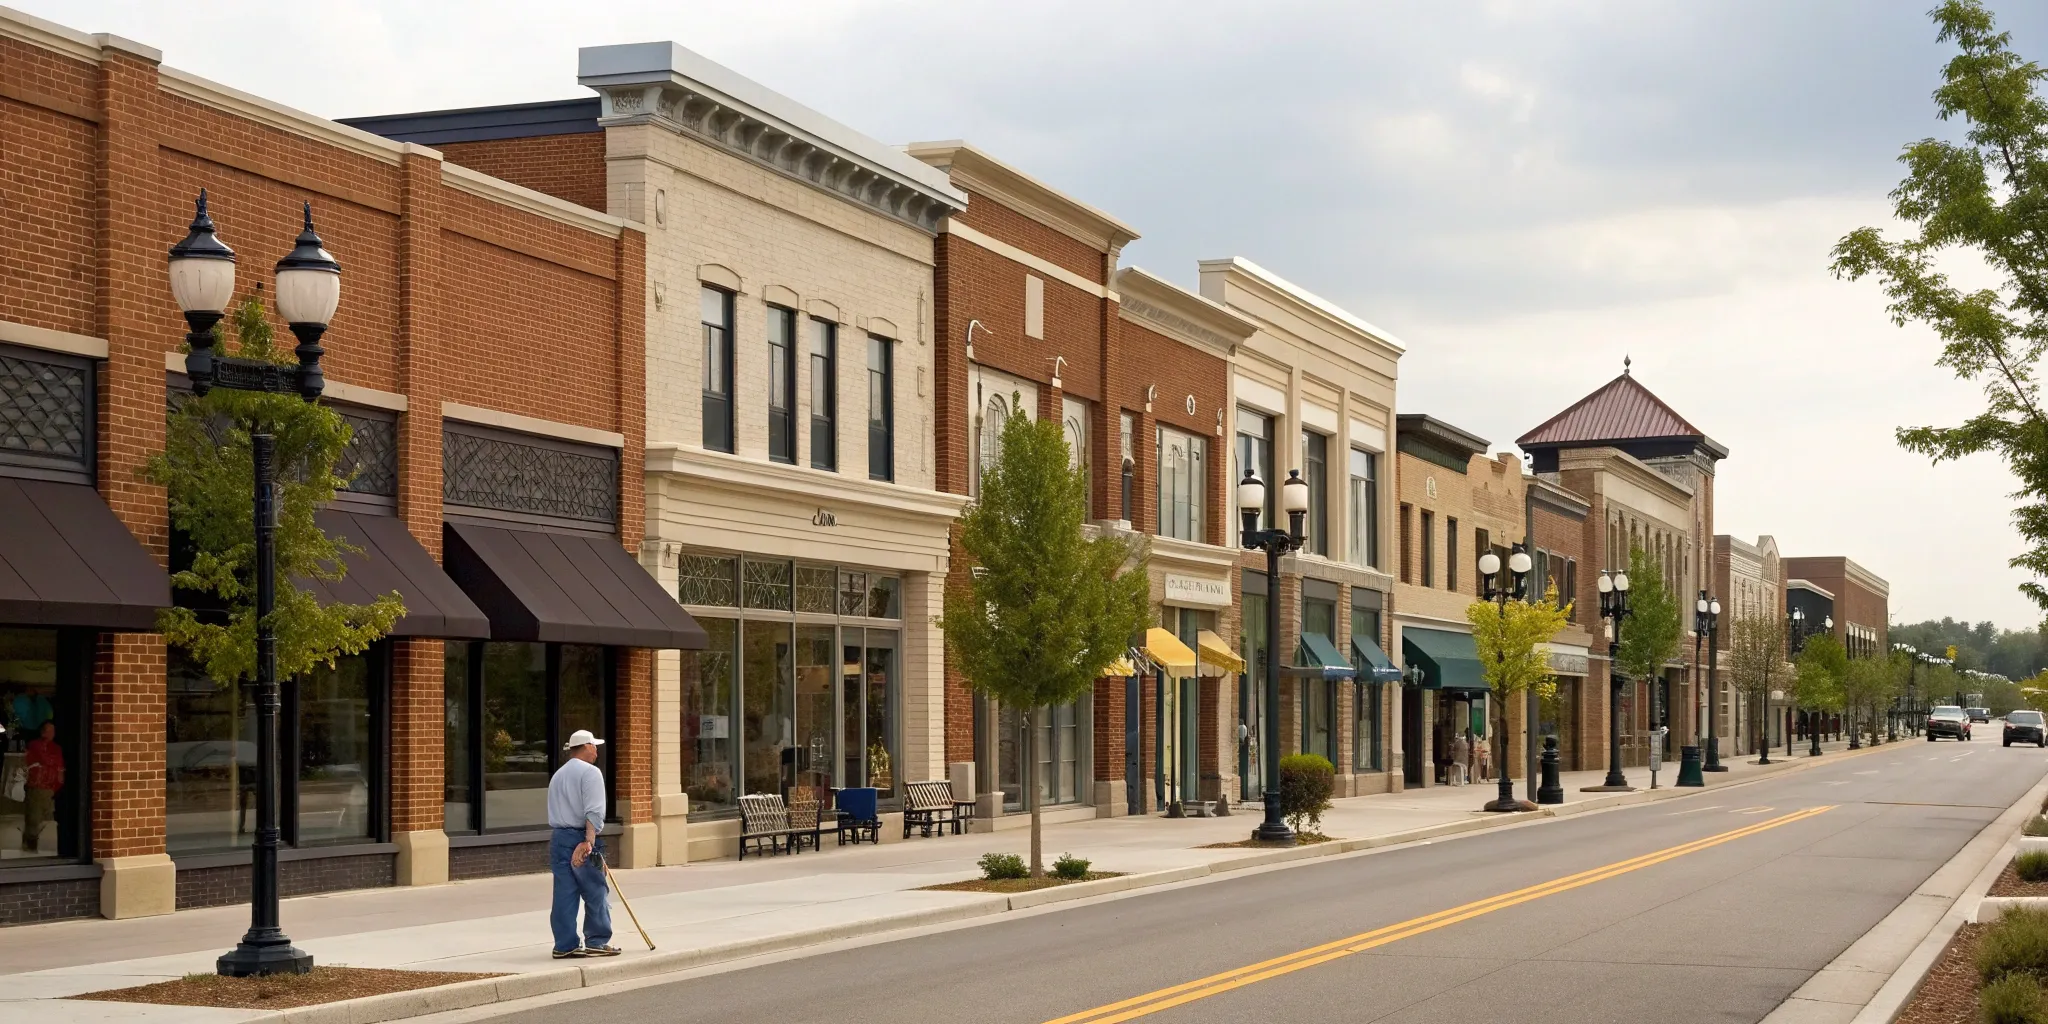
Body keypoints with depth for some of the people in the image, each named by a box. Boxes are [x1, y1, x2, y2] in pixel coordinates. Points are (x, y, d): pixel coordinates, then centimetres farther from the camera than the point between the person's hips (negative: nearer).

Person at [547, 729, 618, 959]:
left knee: (564, 895, 6)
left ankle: (565, 945, 6)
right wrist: (589, 841, -24)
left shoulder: (558, 775, 19)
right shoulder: (590, 772, -6)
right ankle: (597, 942, 7)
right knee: (595, 893, 3)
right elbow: (594, 812, -18)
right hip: (581, 837, -7)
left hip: (558, 838, 7)